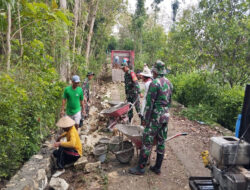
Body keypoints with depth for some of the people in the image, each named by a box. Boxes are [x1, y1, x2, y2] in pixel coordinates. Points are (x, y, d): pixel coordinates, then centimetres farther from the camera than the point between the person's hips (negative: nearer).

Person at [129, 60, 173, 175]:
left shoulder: (154, 83, -14)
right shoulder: (169, 83, 11)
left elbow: (150, 102, -16)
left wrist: (146, 119, -10)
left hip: (155, 116, -8)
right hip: (165, 116, 8)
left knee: (147, 142, 0)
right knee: (161, 142, 13)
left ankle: (140, 168, 10)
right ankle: (157, 167, 25)